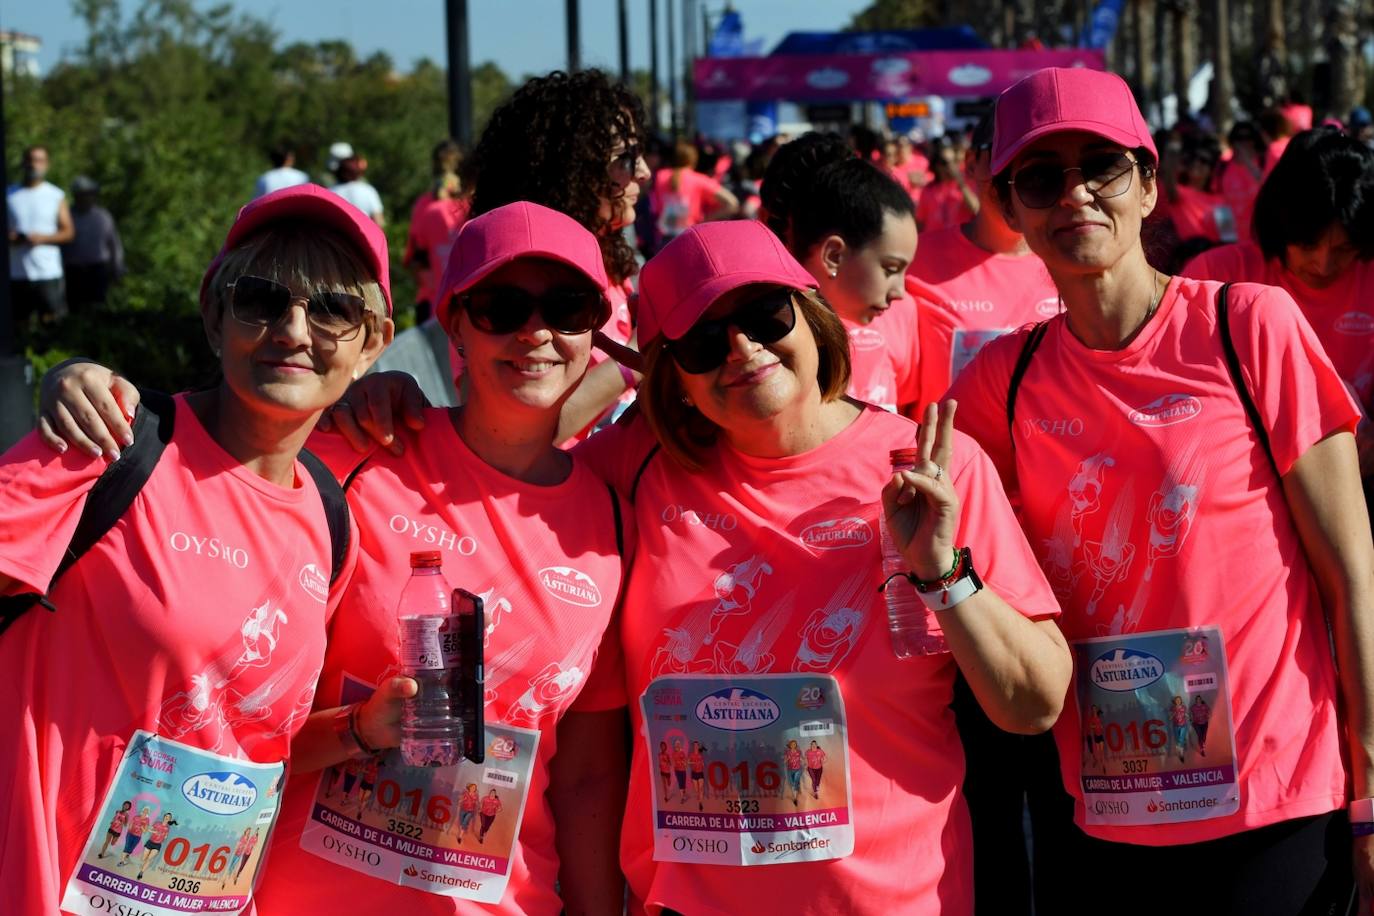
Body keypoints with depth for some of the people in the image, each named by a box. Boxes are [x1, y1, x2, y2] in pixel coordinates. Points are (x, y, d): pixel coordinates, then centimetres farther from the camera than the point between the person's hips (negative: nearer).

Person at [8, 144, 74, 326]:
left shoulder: (56, 195, 6)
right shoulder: (9, 195, 8)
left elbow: (68, 232, 3)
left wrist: (42, 238, -14)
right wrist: (10, 238, -12)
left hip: (48, 272, -1)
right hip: (16, 274, 1)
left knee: (52, 322, -6)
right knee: (19, 324, 3)